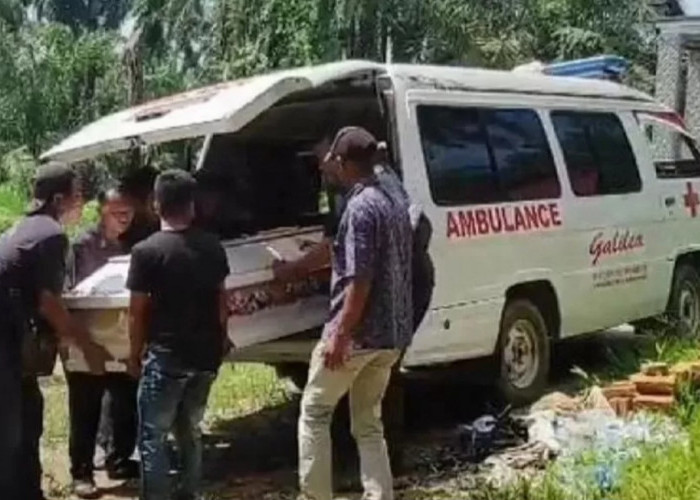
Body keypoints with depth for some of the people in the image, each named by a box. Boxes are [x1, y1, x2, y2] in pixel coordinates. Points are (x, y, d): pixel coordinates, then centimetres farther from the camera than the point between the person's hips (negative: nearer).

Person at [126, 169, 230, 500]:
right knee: (190, 432, 19)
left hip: (166, 355, -6)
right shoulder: (212, 247, 3)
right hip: (206, 354, 6)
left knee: (152, 437, 3)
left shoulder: (147, 251, -12)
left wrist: (135, 354, 3)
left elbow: (137, 312, -9)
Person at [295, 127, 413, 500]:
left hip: (358, 332, -9)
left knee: (314, 413, 9)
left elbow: (360, 279, -23)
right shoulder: (395, 203, 12)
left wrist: (340, 334, -20)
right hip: (391, 334, 9)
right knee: (369, 423, 15)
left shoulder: (360, 207, -18)